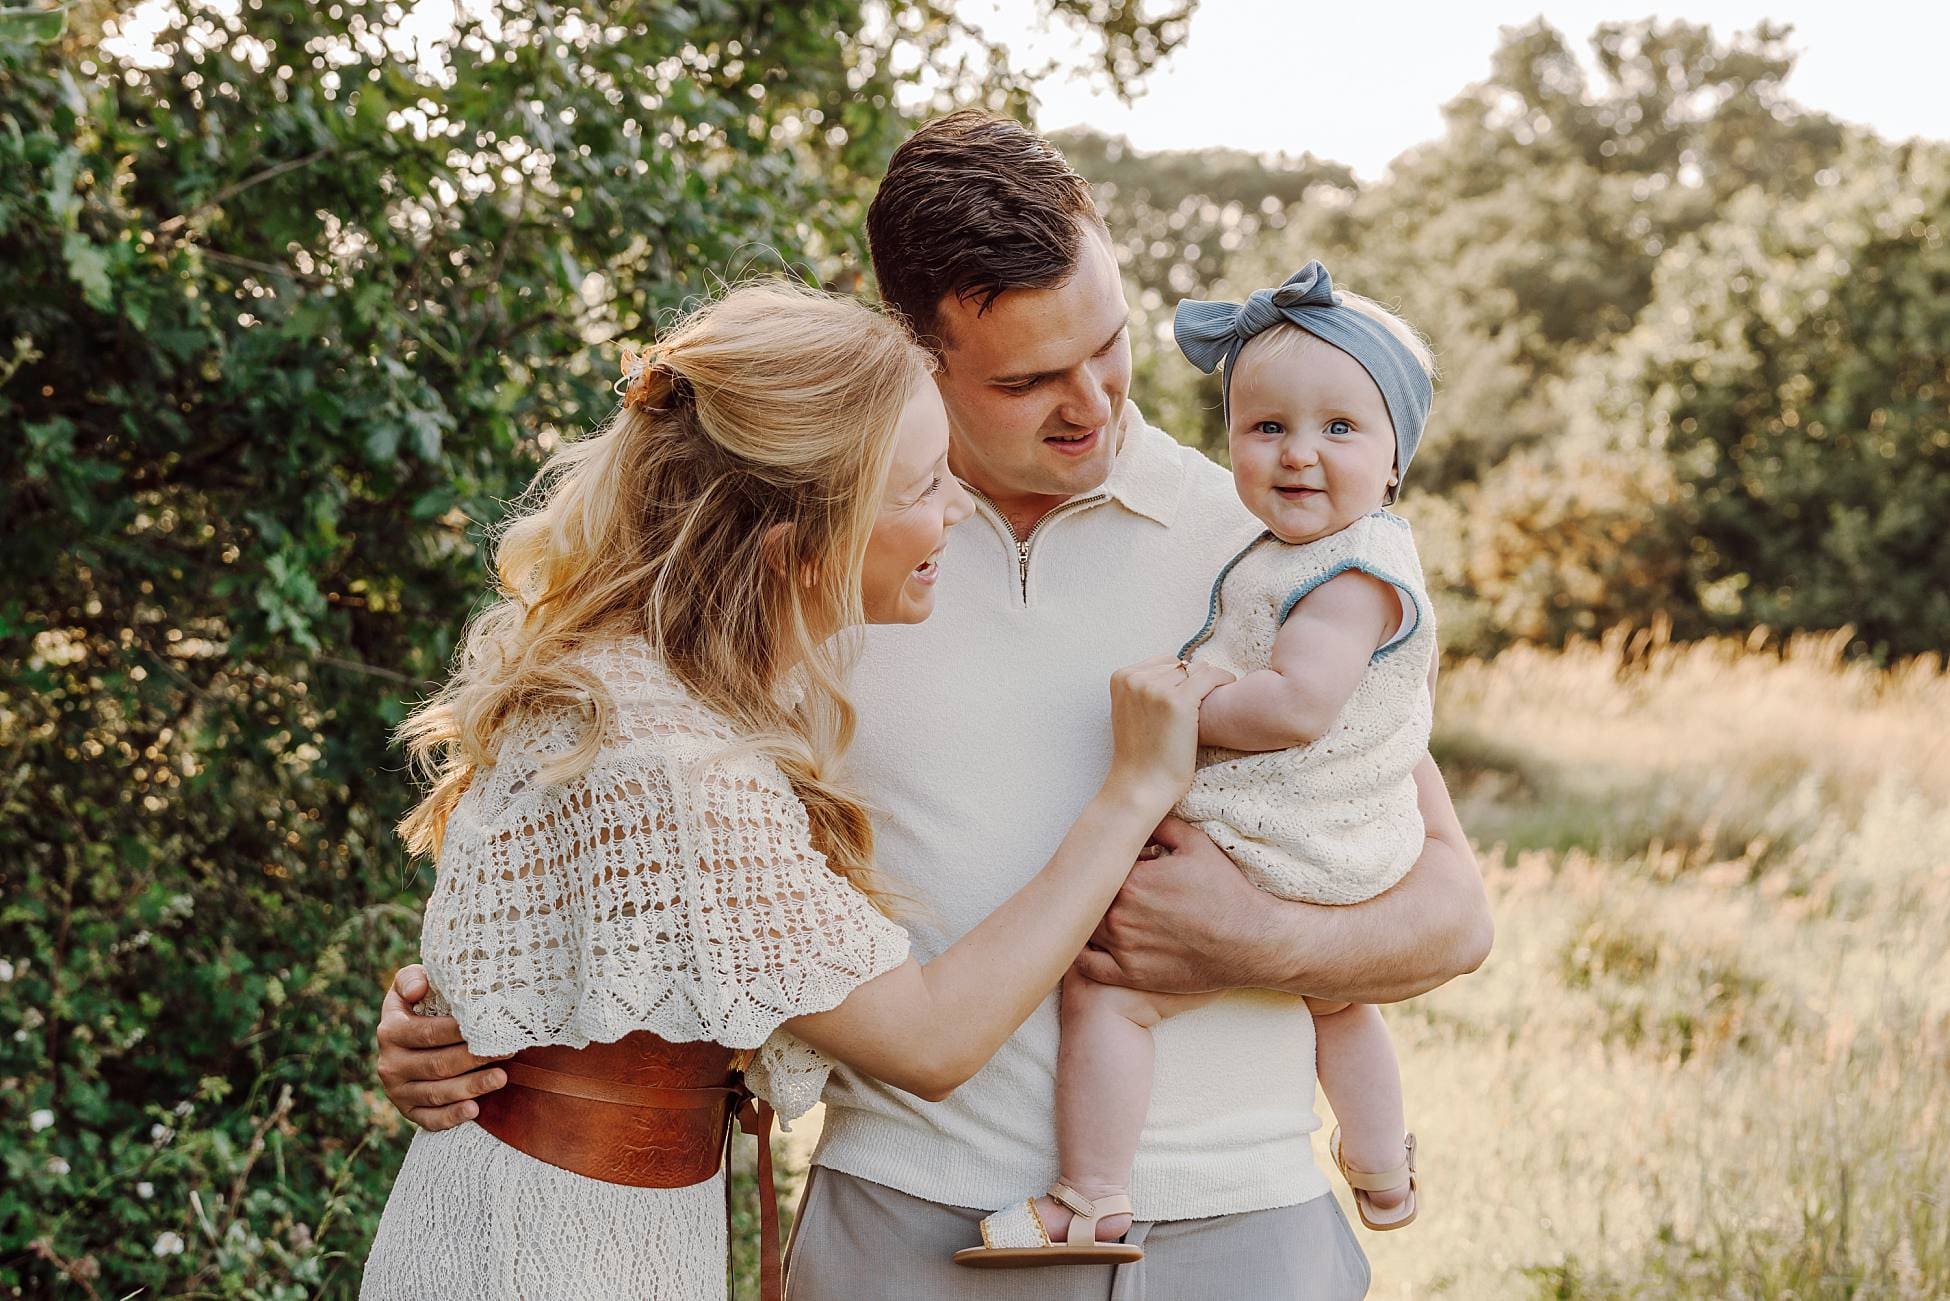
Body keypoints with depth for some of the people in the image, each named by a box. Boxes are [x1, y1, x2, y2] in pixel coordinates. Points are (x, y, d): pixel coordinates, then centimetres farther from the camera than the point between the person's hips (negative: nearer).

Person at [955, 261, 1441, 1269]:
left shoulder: (1353, 571, -22)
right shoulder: (1343, 553, 11)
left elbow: (1297, 703, -33)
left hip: (1268, 868, -11)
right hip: (1346, 878, 11)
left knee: (1103, 990, -12)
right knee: (1336, 1004, 34)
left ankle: (1091, 1206, -6)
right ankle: (1383, 1177, 57)